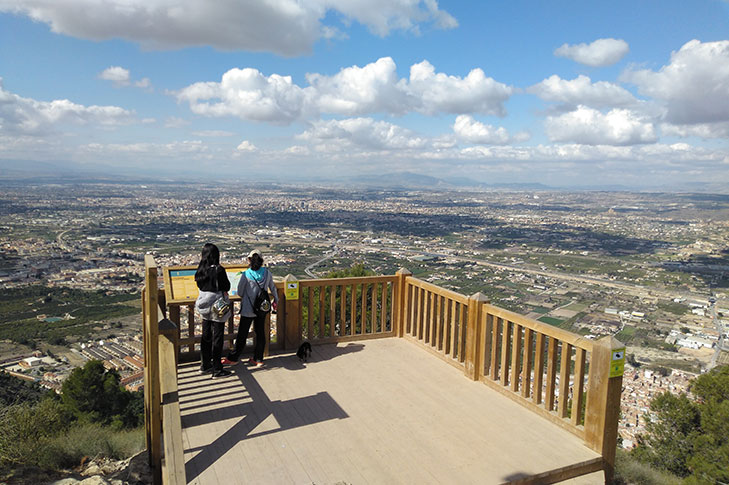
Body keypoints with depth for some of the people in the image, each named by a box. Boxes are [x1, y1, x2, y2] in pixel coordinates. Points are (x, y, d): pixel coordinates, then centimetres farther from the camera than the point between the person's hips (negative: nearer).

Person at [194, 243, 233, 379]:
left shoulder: (201, 269, 0)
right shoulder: (219, 270, -19)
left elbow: (199, 285, 11)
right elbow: (227, 287, -11)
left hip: (204, 306, 7)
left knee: (206, 336, 17)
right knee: (217, 338, 2)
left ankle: (205, 365, 29)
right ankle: (217, 370, 9)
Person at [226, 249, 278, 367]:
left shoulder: (246, 275, -16)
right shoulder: (267, 273, -6)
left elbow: (240, 293, -7)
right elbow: (273, 288, 8)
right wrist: (276, 301, 24)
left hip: (248, 309, -3)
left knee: (242, 334, 8)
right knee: (260, 333, 13)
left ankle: (233, 358, 22)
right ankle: (258, 359, 21)